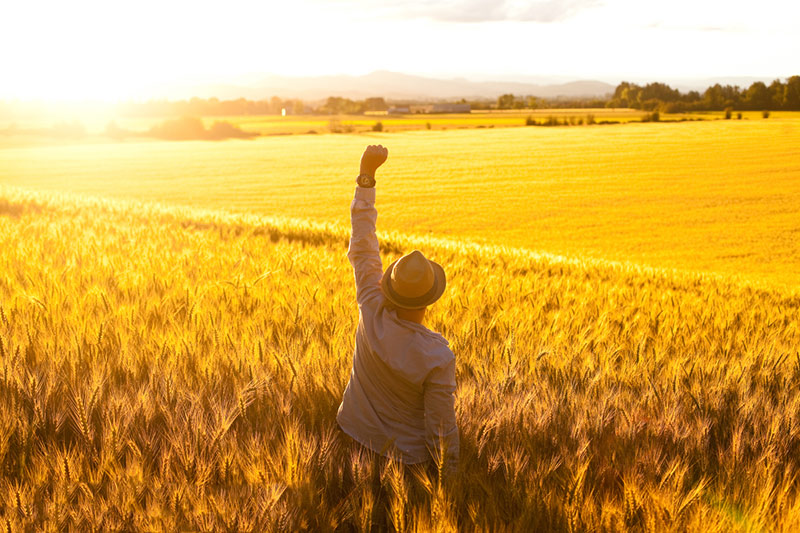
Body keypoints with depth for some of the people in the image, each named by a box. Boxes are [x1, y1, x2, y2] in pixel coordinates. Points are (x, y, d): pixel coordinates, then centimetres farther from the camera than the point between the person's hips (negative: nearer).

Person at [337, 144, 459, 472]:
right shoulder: (438, 357, -30)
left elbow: (362, 243, -12)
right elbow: (442, 427, -20)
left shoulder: (372, 311, -20)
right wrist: (451, 475, -3)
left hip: (353, 436, 4)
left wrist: (366, 174, -7)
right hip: (404, 455, -4)